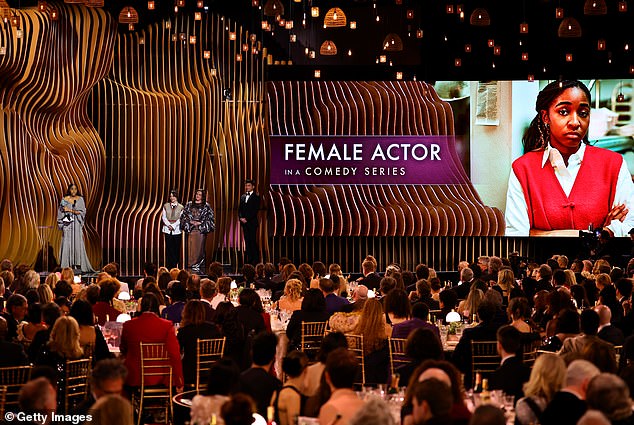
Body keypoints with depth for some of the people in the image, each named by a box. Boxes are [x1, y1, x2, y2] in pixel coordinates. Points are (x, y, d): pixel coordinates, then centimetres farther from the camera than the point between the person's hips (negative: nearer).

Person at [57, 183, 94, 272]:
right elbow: (61, 212, 5)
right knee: (67, 243, -5)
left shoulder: (80, 199, 5)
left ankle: (78, 263, -4)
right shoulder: (65, 199, 6)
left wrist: (70, 210, -11)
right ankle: (69, 264, -6)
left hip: (77, 224, 0)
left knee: (78, 243, -4)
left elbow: (82, 212, -2)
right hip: (67, 223, 0)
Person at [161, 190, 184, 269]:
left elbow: (181, 219, -1)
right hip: (168, 230, 1)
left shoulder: (181, 207, 3)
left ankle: (175, 266, 5)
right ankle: (168, 267, 1)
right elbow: (163, 217, 4)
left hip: (177, 230, -1)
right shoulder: (166, 206, 8)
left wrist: (173, 226, -12)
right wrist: (169, 225, -10)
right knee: (169, 248, -2)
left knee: (176, 249, -1)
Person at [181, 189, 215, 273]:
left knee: (200, 248, -2)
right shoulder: (189, 205, 10)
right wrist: (191, 222, -5)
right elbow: (184, 216, 10)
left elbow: (210, 218, 1)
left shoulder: (206, 206, 4)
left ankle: (199, 267, 3)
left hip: (201, 230, -2)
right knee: (191, 248, -1)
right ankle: (192, 266, 3)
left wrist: (200, 223, -8)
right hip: (191, 229, 2)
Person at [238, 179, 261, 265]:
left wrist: (246, 219, -14)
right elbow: (240, 209, 16)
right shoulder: (243, 197, 17)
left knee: (253, 241, -10)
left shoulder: (256, 197, -2)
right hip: (244, 222, 6)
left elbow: (255, 210, -10)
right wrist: (241, 218, -3)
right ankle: (249, 260, 6)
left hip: (252, 222, -6)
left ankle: (255, 260, -8)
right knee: (247, 241, 4)